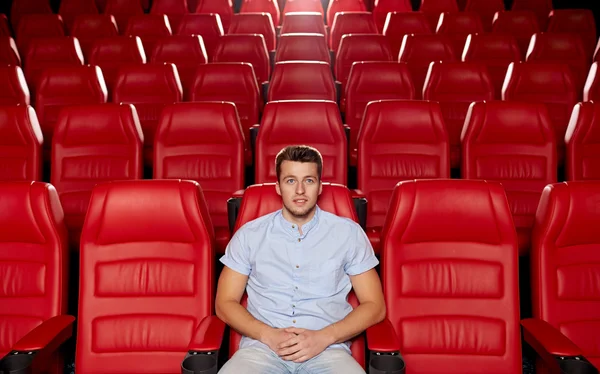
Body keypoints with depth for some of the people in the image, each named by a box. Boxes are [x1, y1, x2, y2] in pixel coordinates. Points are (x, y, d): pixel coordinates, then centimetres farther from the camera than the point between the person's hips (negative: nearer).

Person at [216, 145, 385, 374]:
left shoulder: (349, 233, 7)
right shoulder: (249, 234, 8)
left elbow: (374, 305, 6)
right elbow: (225, 303, 9)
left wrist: (324, 337, -9)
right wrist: (268, 335, -9)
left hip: (327, 349, 0)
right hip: (263, 347, 0)